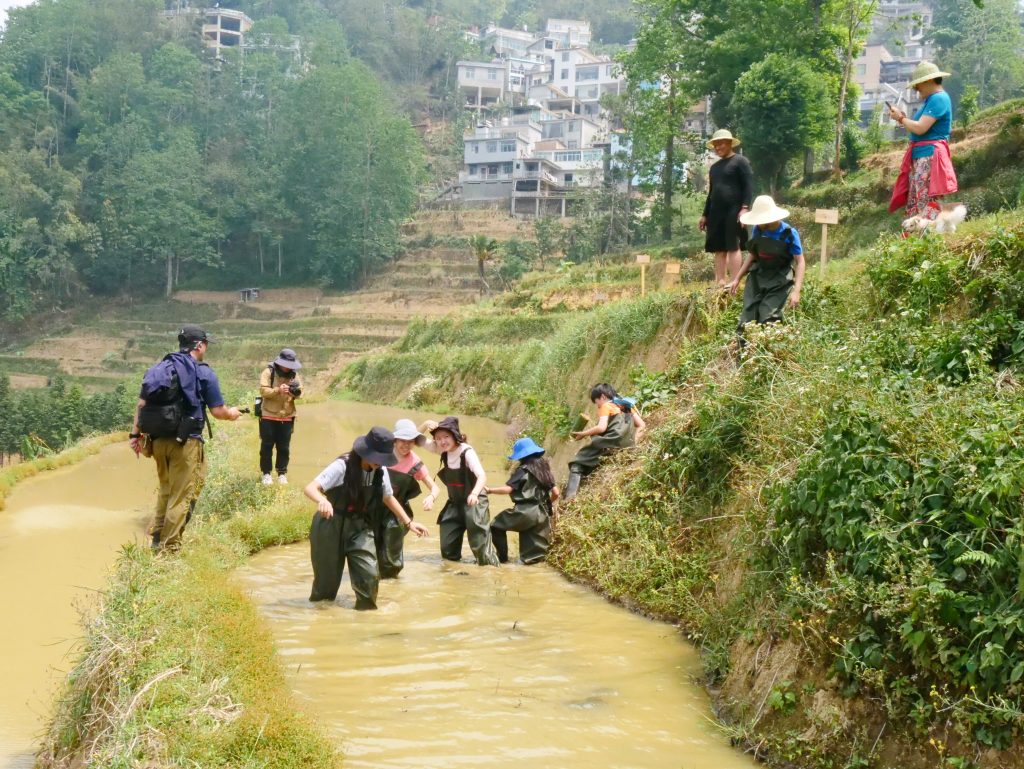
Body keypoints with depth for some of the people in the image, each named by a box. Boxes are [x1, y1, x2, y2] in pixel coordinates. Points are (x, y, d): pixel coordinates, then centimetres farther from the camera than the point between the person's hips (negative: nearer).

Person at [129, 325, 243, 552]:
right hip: (185, 443, -6)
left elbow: (141, 403, 7)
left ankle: (157, 538, 25)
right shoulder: (203, 373, -7)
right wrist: (231, 414, 14)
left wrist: (135, 433, 10)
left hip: (158, 440, 6)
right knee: (182, 496, 3)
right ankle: (170, 547, 6)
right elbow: (217, 411, -7)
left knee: (165, 489, 23)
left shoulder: (159, 368, 10)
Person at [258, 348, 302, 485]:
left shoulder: (294, 374, 6)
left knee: (284, 447, 7)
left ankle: (282, 473, 16)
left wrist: (296, 392, -20)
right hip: (269, 416, -3)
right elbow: (263, 391, -16)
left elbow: (300, 391, 3)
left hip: (287, 417, 3)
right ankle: (266, 473, 12)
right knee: (267, 446, 3)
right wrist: (278, 390, -32)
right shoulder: (268, 372, -7)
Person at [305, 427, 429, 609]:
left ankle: (366, 608, 12)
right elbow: (309, 488, -31)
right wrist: (322, 500, -53)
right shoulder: (342, 466, -23)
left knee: (369, 573, -12)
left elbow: (388, 497, 12)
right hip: (331, 526, -4)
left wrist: (408, 523, 9)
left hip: (360, 527, 4)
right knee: (327, 575, 7)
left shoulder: (380, 471, -8)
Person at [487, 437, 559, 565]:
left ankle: (503, 557, 9)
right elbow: (555, 492, 14)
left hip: (525, 512, -6)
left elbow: (508, 489, -14)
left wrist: (489, 490, -2)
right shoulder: (544, 469, 13)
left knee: (497, 525, 11)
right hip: (542, 513, 6)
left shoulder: (523, 470, -6)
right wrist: (548, 504, 32)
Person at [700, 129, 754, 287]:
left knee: (733, 247, -12)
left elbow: (749, 186, -8)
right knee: (719, 249, 3)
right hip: (716, 213, 7)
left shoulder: (740, 161, 1)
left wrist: (744, 208, -19)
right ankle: (720, 283, 4)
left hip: (733, 211, -7)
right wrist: (705, 215, 21)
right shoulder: (714, 167, 23)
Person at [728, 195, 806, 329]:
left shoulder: (789, 233, -16)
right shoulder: (757, 230, -3)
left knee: (768, 320, -16)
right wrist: (737, 279, 10)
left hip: (780, 281, -4)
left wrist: (796, 291, -23)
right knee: (746, 322, -4)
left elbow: (800, 262, -13)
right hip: (757, 277, 4)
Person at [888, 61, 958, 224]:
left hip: (929, 157, -10)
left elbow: (920, 128, -20)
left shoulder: (938, 99, -13)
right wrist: (903, 118, 8)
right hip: (920, 157, 10)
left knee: (926, 202, -12)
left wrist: (901, 119, -5)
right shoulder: (932, 99, 19)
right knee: (914, 203, 9)